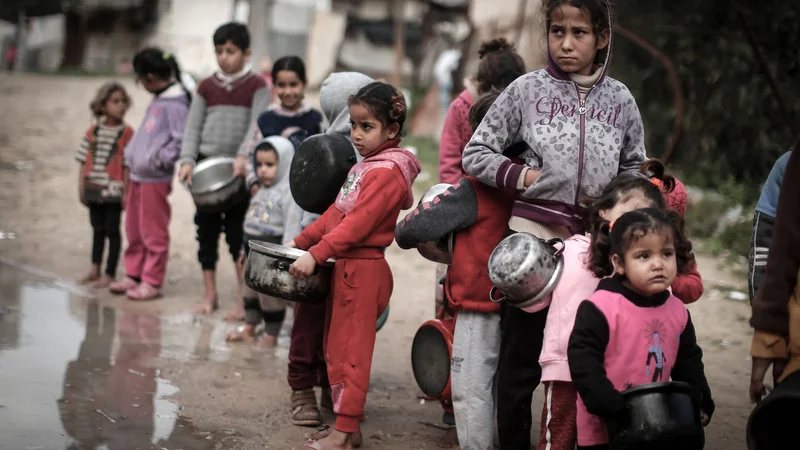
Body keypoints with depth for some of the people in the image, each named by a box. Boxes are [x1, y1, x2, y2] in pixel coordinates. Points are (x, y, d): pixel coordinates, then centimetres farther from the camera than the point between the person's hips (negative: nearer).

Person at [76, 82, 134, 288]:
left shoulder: (126, 132, -8)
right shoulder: (93, 131, 5)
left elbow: (127, 165, -9)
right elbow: (84, 162, 8)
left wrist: (126, 191, -12)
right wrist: (81, 188, 6)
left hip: (114, 191, -4)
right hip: (93, 190, 4)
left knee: (112, 230, 4)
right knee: (97, 229, 16)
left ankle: (110, 273, 12)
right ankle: (95, 269, 26)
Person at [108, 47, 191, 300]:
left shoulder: (175, 104, -16)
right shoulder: (157, 100, 12)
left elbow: (182, 139, -23)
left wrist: (161, 159, -17)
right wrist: (131, 155, 13)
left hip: (156, 179, -10)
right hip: (138, 175, 10)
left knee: (154, 233, 1)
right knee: (134, 230, 17)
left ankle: (152, 282, 10)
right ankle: (133, 276, 29)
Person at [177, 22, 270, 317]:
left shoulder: (256, 85, 2)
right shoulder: (207, 86, 11)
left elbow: (257, 126, -9)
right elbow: (193, 127, 8)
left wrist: (243, 157, -23)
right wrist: (187, 161, -6)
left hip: (237, 169, -4)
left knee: (238, 235, -4)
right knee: (206, 232, 7)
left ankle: (244, 300, 3)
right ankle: (210, 296, 16)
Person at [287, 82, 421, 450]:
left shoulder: (387, 171, -16)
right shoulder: (366, 166, 16)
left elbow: (358, 223, -24)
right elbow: (337, 212, 17)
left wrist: (316, 255, -27)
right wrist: (301, 241, 11)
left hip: (363, 270, -10)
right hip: (346, 268, 10)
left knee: (351, 352, -4)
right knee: (336, 350, 14)